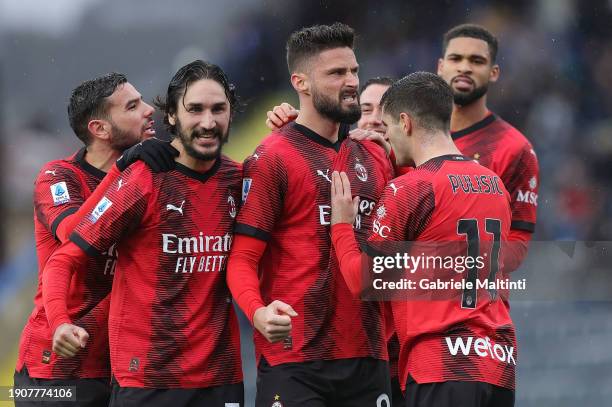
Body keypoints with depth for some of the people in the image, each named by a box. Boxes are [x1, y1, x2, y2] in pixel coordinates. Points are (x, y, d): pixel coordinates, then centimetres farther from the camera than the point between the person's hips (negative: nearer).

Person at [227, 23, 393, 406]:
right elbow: (243, 257, -10)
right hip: (295, 362, -6)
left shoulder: (376, 159, 15)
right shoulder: (272, 159, -5)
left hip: (368, 357, 6)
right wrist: (258, 312, -29)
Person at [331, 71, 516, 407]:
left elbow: (363, 282, -5)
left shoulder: (408, 190, -7)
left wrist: (341, 225, 11)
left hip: (443, 368, -7)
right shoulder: (495, 184, 15)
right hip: (500, 362, 7)